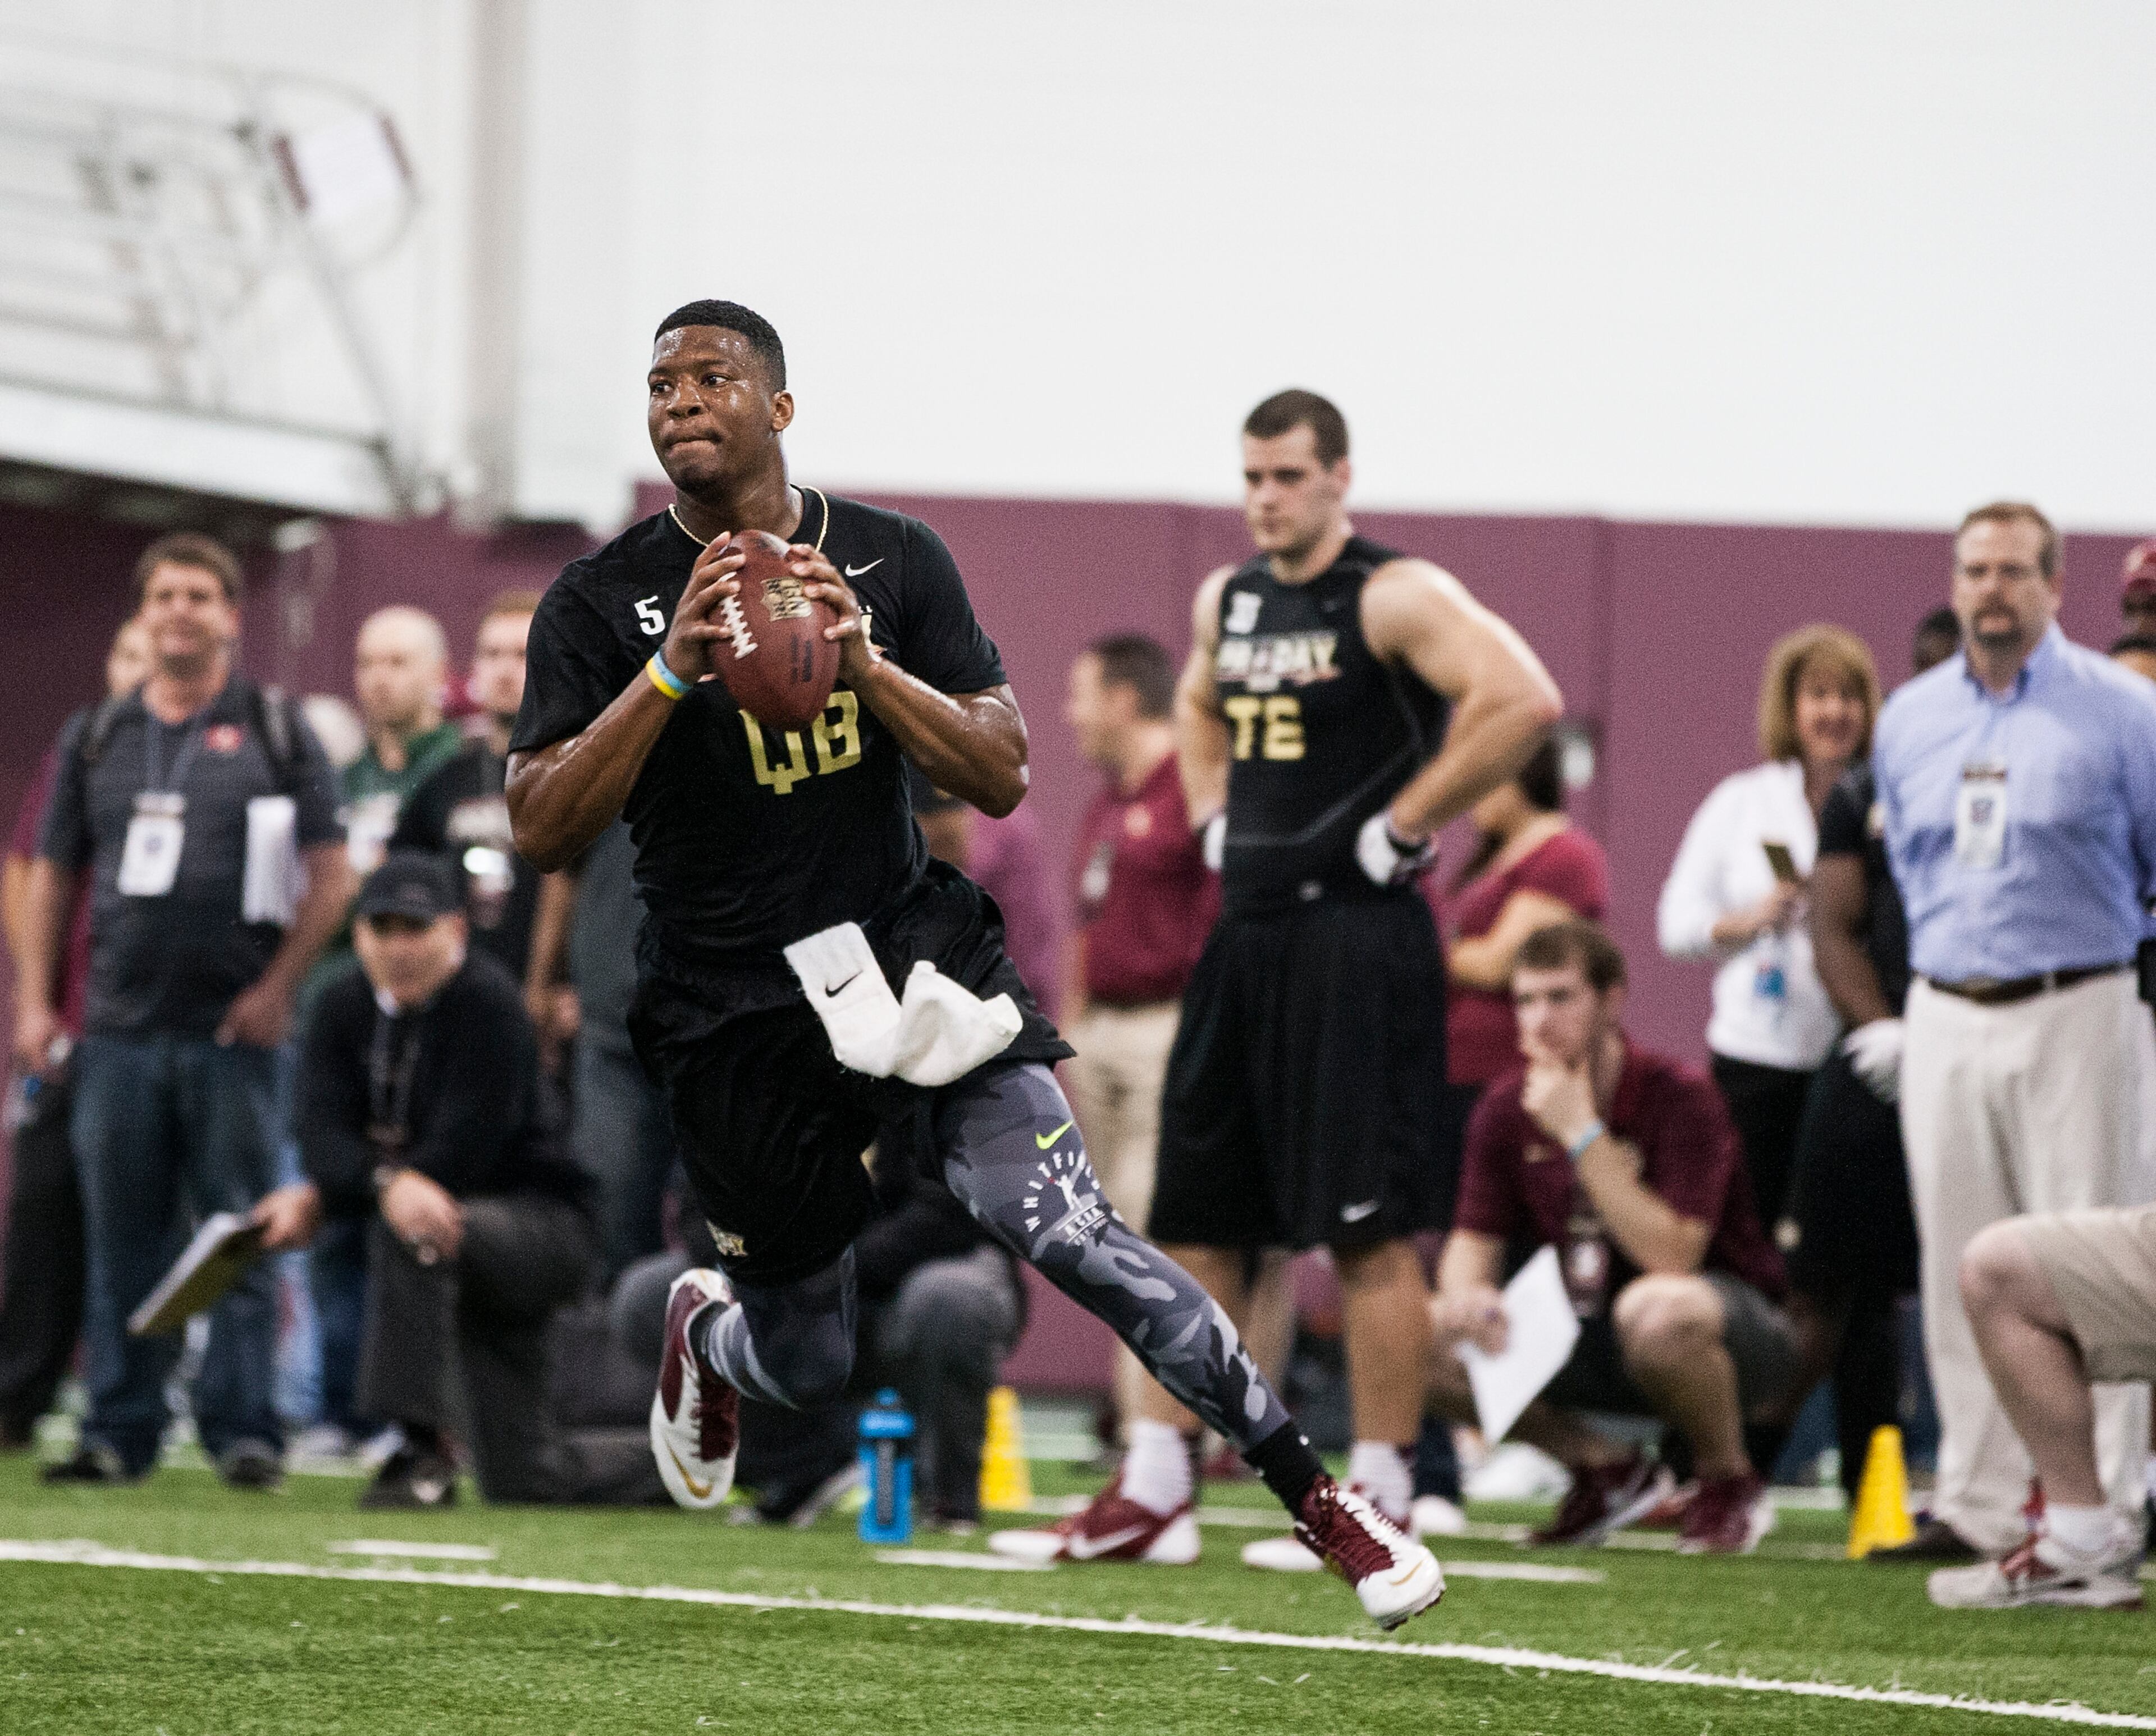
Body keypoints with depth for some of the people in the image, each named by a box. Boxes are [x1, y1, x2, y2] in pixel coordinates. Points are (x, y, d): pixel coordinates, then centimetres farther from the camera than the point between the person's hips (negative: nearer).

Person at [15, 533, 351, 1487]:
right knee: (122, 1242, 5)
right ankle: (120, 1432, 10)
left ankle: (242, 1430, 0)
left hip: (233, 1027, -3)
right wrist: (35, 1000, 7)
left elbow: (330, 876, 1)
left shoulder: (276, 732, 5)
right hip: (119, 1027, 3)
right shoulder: (96, 737, 14)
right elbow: (53, 874, 16)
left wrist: (278, 987, -8)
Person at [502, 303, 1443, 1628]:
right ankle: (704, 1330, 48)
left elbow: (1001, 778, -3)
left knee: (1065, 1232, -19)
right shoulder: (603, 603, -5)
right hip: (736, 1012, 0)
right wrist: (672, 672, -23)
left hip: (911, 951, 0)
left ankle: (1318, 1497, -12)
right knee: (809, 1365, 10)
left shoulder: (894, 560, 0)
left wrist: (866, 663, -19)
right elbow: (542, 833, -13)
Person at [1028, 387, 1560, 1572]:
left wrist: (1402, 826, -19)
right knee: (1196, 1217, 8)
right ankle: (1153, 1487, 13)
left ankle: (1381, 1503, -2)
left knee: (1370, 1231, -6)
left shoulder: (1397, 600, -11)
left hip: (1354, 933, -8)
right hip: (1246, 929, 8)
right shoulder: (1229, 600, 13)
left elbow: (1523, 699, -24)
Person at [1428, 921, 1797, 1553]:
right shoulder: (1507, 1108, -3)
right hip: (1583, 1333, 6)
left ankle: (1730, 1483, -11)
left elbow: (1671, 1257, -31)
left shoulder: (1680, 1100, -20)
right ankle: (1608, 1471, 5)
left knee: (1656, 1309, -41)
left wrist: (1583, 1135, -31)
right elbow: (1474, 1241, 4)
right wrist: (1467, 1291, -22)